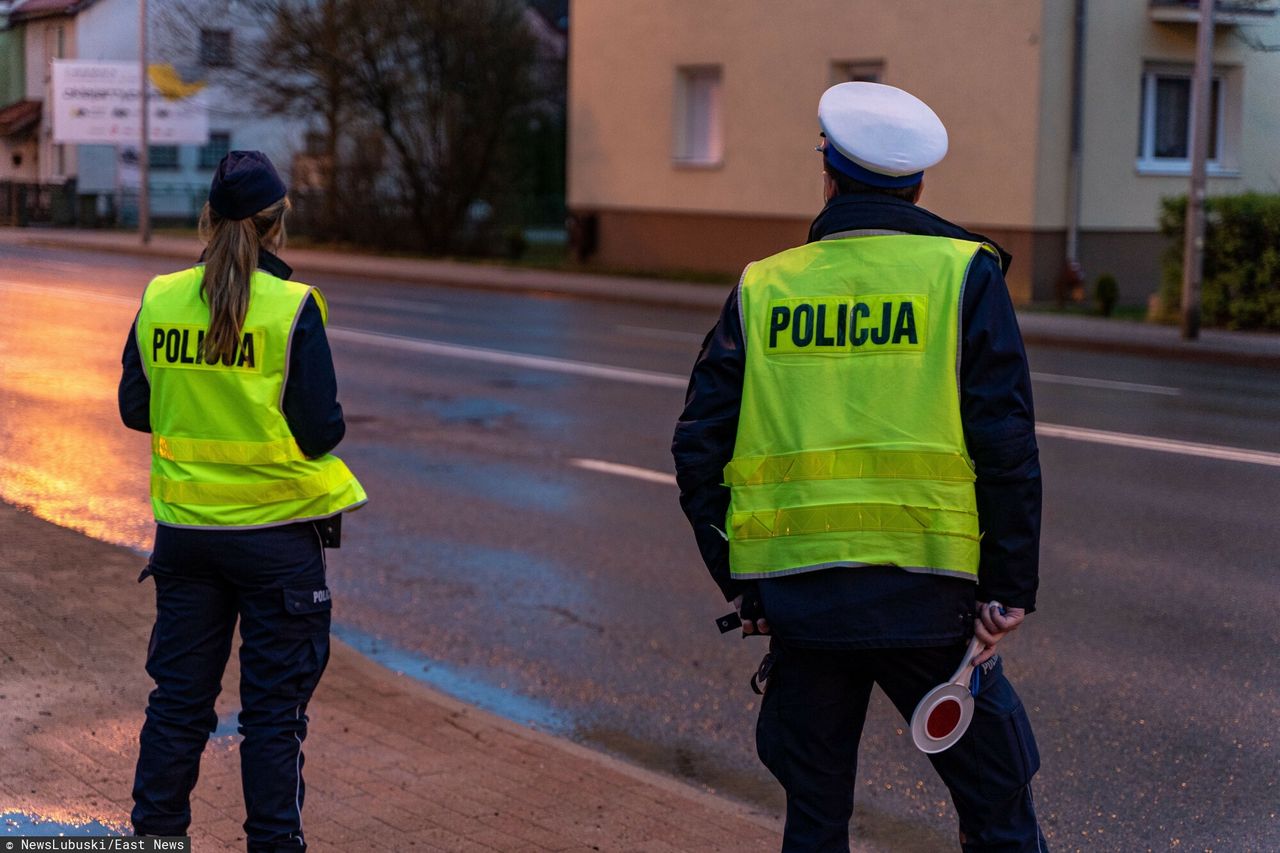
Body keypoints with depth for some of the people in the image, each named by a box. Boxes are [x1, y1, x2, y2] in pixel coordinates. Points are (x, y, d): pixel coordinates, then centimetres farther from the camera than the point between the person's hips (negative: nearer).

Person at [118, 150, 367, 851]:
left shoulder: (160, 301, -1)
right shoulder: (292, 308, -14)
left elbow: (134, 408, 6)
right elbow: (320, 428, -14)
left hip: (185, 526, 4)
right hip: (278, 531, -4)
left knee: (178, 695, 14)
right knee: (274, 707, 6)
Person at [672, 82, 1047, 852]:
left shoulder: (762, 289, 7)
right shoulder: (964, 276, -1)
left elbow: (699, 449, 5)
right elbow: (1006, 447, -9)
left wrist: (739, 585, 12)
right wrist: (1013, 589, -4)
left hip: (796, 599, 3)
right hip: (922, 596, -3)